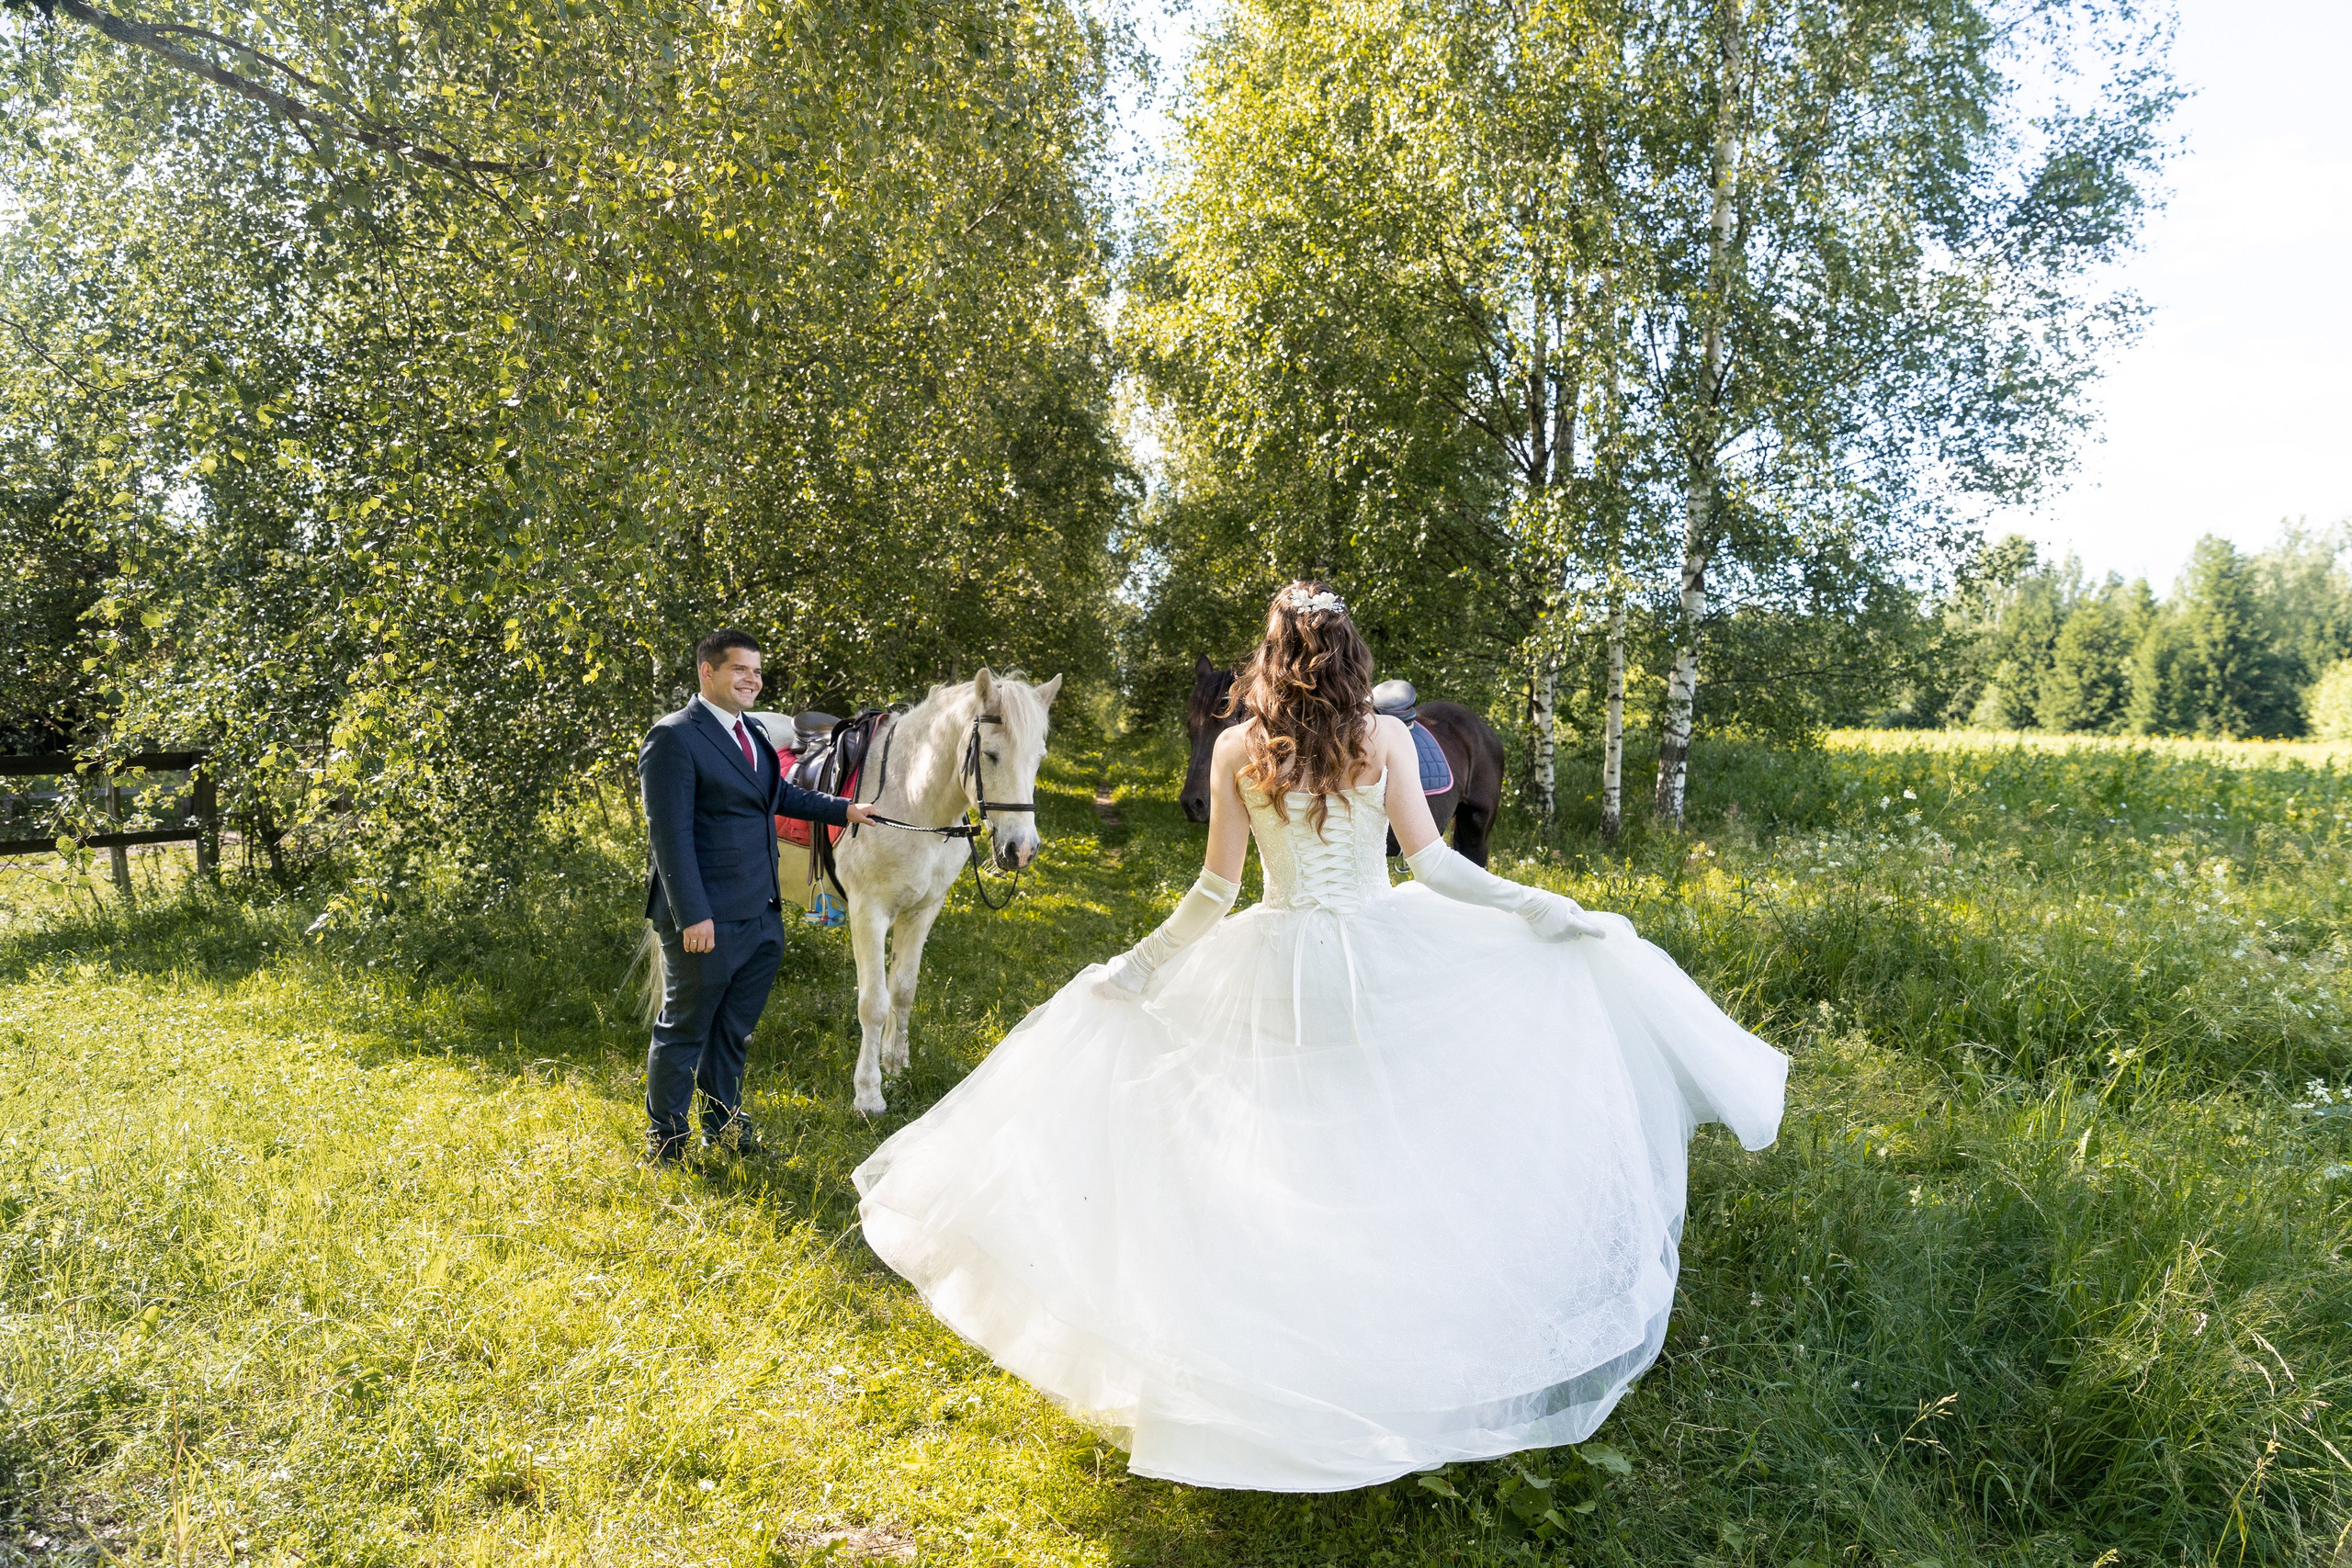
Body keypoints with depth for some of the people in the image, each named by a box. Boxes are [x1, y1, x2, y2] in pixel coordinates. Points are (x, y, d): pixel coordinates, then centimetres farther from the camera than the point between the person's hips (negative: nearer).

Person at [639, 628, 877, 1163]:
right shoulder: (674, 738, -14)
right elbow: (670, 834, -19)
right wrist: (693, 915, -23)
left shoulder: (749, 732, 13)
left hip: (761, 917, 8)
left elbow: (781, 794, 31)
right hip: (707, 922, -8)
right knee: (685, 1028, 7)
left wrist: (844, 809, 27)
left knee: (734, 1027, 20)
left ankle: (723, 1120, 36)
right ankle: (666, 1135, 23)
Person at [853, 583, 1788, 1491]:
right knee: (1402, 1151, 18)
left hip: (1277, 975, 1)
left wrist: (1137, 966, 9)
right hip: (1390, 962, 0)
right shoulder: (1387, 740, -4)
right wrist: (1546, 910, 3)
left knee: (1286, 1167, 13)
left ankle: (1293, 1362, 24)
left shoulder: (1236, 750, -4)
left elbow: (1216, 889, -2)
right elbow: (1431, 864, -6)